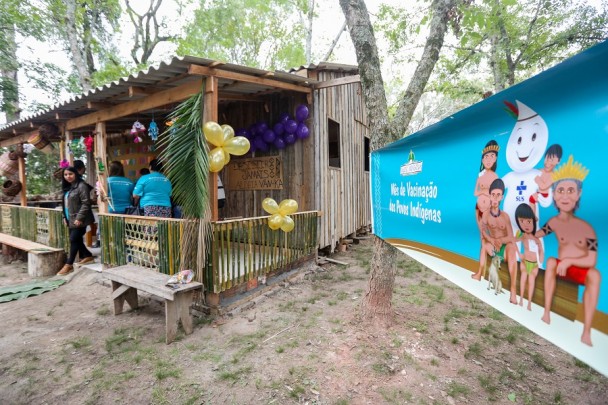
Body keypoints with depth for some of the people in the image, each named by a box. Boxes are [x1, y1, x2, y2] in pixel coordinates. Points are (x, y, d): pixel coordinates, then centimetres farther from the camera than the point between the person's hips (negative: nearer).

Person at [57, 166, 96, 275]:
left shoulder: (81, 186, -12)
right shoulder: (67, 187, 16)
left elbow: (86, 204, -18)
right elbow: (65, 204, 22)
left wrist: (79, 218, -21)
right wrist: (65, 217, 15)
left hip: (79, 219, -9)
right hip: (71, 219, 9)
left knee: (74, 240, -6)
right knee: (77, 240, 11)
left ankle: (69, 264, 1)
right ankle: (88, 256, 26)